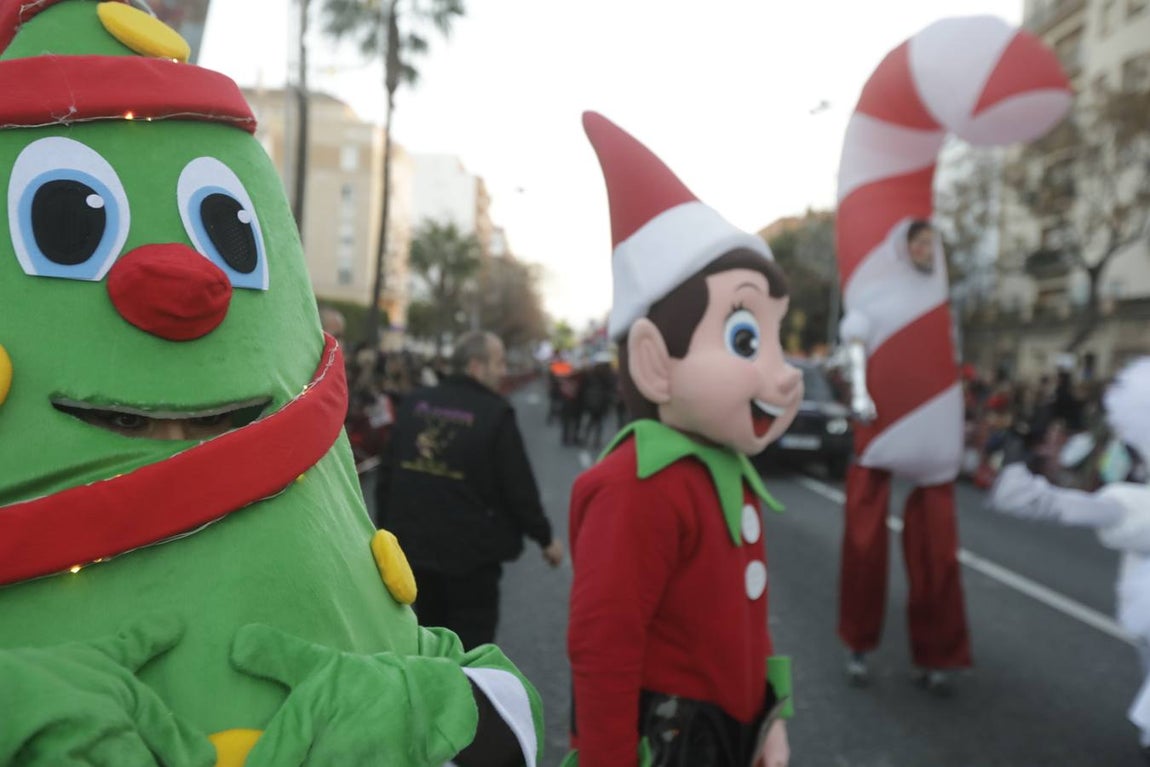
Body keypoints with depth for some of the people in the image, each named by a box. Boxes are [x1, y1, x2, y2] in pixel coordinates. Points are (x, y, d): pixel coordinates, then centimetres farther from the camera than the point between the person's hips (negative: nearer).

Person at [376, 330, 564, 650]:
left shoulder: (414, 403, 1)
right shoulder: (495, 414, -15)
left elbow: (388, 473, 7)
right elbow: (519, 486, -12)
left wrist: (386, 527, 18)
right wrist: (545, 538, 1)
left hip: (413, 543, 6)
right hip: (470, 552, -6)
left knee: (430, 627, 23)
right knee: (471, 640, 6)